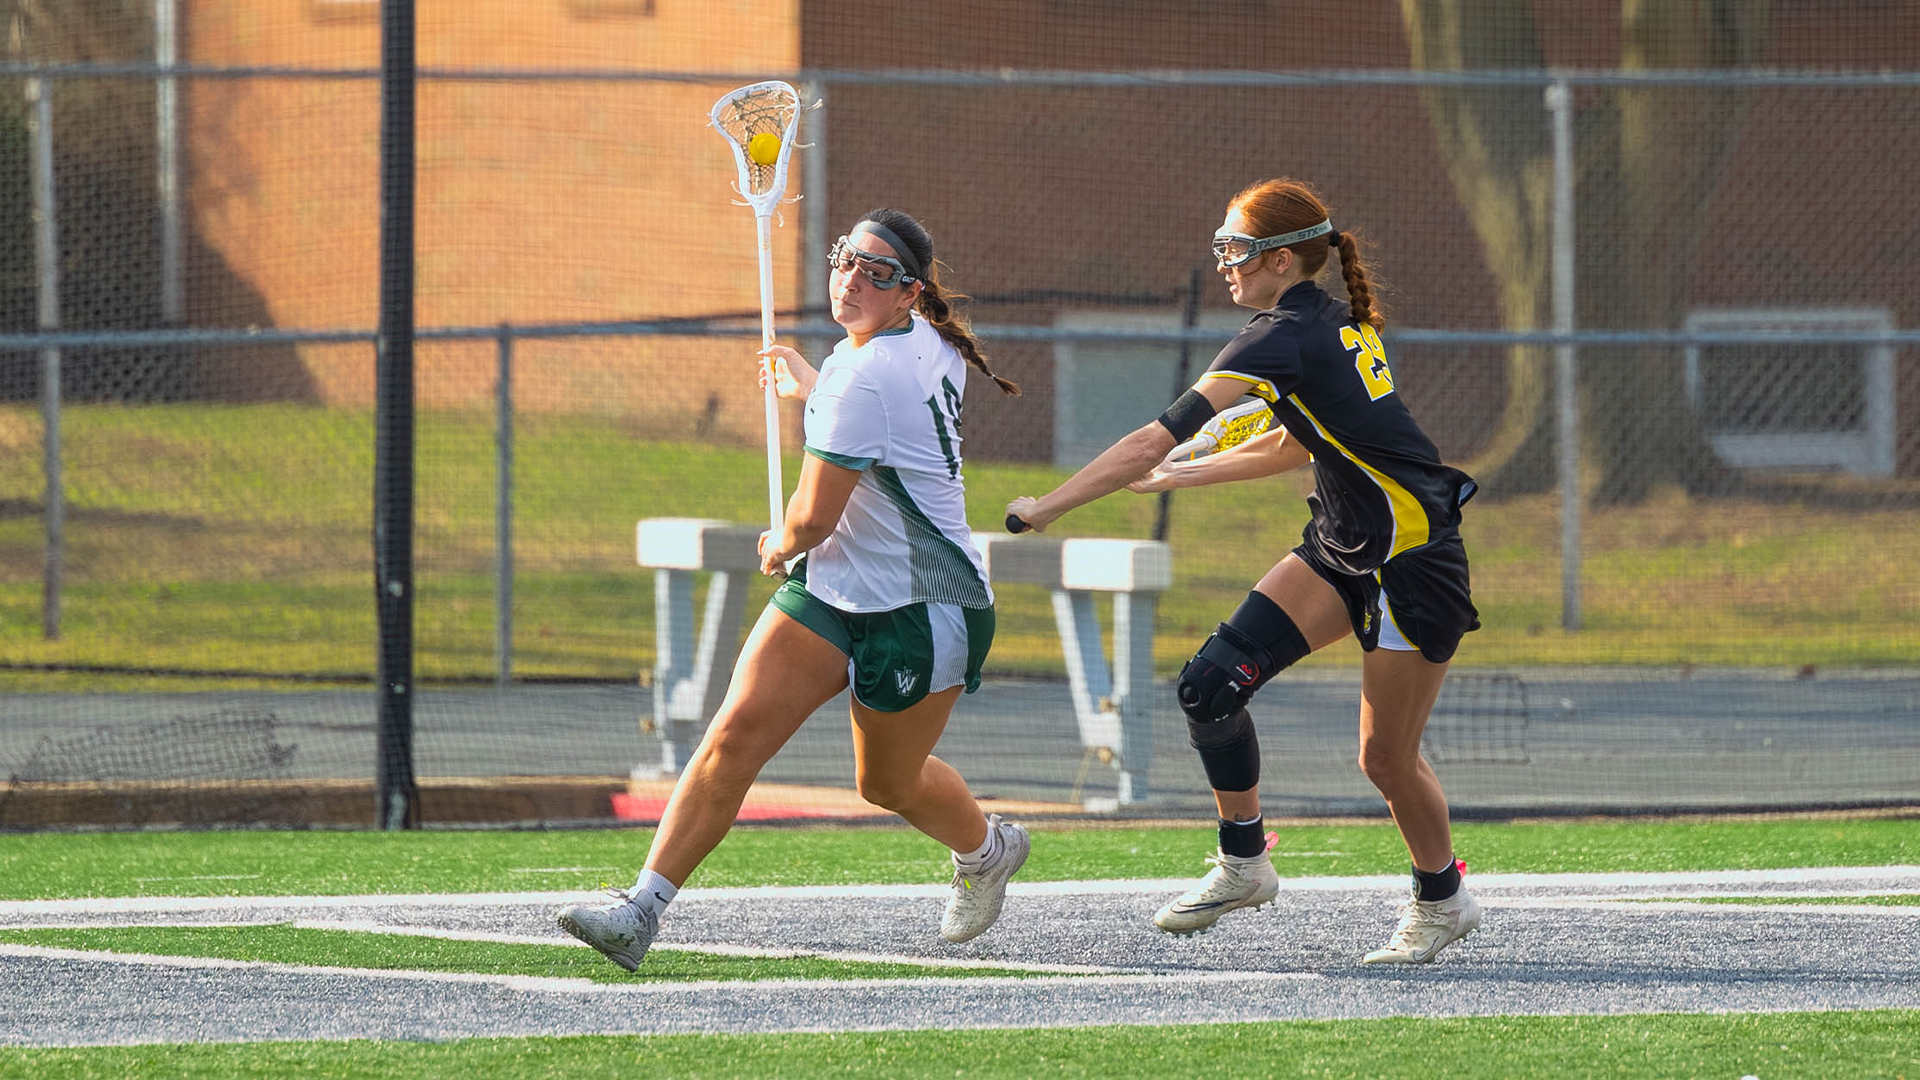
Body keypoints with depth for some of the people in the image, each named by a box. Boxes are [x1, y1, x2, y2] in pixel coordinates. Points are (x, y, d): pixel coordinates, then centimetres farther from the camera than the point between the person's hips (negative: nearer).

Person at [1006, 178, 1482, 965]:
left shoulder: (1284, 338, -21)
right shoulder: (1338, 325, 6)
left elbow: (1155, 441, -23)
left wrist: (1044, 508, -20)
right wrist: (1185, 476, 26)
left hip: (1413, 566, -9)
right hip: (1340, 547, 9)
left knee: (1387, 759, 0)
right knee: (1210, 685, -5)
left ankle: (1442, 900, 24)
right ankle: (1243, 863, 7)